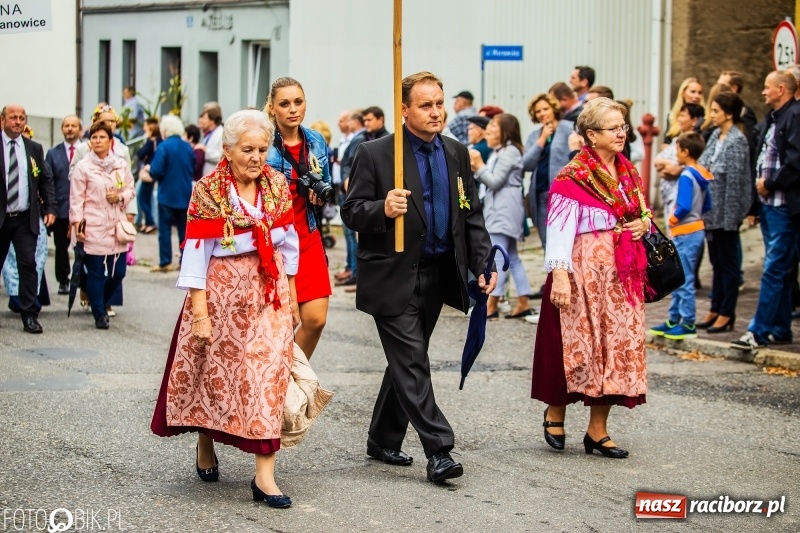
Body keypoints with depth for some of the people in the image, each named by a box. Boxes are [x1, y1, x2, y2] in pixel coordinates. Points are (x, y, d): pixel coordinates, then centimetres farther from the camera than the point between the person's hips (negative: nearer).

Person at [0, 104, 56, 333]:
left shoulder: (34, 149, 8)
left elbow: (46, 180, 12)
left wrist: (50, 208, 1)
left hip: (25, 219, 1)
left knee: (28, 264, -7)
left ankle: (30, 315, -4)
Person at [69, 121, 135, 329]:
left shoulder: (121, 165, 8)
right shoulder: (83, 167, -2)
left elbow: (130, 190, 15)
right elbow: (76, 198, -3)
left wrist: (120, 197, -6)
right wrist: (76, 223, -9)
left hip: (117, 226, 4)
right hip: (93, 227, -4)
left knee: (118, 271, 4)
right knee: (96, 272, -3)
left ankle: (101, 303, 29)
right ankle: (99, 314, 8)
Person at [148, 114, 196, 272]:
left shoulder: (164, 147, -15)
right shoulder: (188, 147, 3)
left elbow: (156, 172, -19)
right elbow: (194, 170, 11)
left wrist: (149, 170, 2)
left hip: (167, 195, -5)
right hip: (185, 195, 5)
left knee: (165, 229, 2)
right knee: (184, 229, 10)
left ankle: (165, 262, 1)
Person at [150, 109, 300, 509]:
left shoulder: (277, 186, 3)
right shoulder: (209, 191, -9)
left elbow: (288, 245, 10)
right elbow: (196, 254, -11)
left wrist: (292, 297, 11)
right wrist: (200, 313, -15)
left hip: (269, 294, 3)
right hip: (222, 292, -2)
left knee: (268, 372, -7)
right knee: (213, 370, 10)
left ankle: (264, 474, -8)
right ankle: (205, 445, 37)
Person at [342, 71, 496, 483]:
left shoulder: (457, 154, 8)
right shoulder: (374, 154, -7)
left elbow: (471, 215, 11)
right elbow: (351, 212, -7)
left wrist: (482, 263, 0)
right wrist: (383, 209, -28)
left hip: (436, 275, 6)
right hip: (393, 276, -6)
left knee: (406, 362, 14)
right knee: (411, 363, -9)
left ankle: (383, 441, 26)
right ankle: (438, 450, -10)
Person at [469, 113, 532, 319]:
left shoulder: (509, 151, -11)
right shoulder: (499, 152, 19)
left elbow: (495, 181, -17)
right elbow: (490, 182, 15)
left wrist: (479, 165, -7)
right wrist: (476, 170, 2)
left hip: (505, 209, -11)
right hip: (498, 208, 11)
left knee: (496, 256, -12)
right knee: (512, 257, 10)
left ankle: (491, 305, -13)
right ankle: (523, 303, 12)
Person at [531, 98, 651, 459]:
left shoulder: (628, 172, 12)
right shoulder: (573, 177, -10)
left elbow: (642, 210, 25)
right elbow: (559, 227, -17)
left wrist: (644, 223, 1)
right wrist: (559, 273, -27)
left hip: (623, 273, 7)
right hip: (584, 270, -7)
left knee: (617, 346, 4)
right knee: (577, 344, -3)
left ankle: (598, 431, 11)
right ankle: (555, 413, 21)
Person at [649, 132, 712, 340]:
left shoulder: (686, 176, -17)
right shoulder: (702, 175, 9)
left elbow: (684, 206, -24)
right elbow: (707, 206, 15)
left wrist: (673, 219, -8)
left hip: (685, 233, -9)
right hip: (696, 230, 9)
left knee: (684, 281, -3)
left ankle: (688, 325, 1)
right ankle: (674, 321, 22)